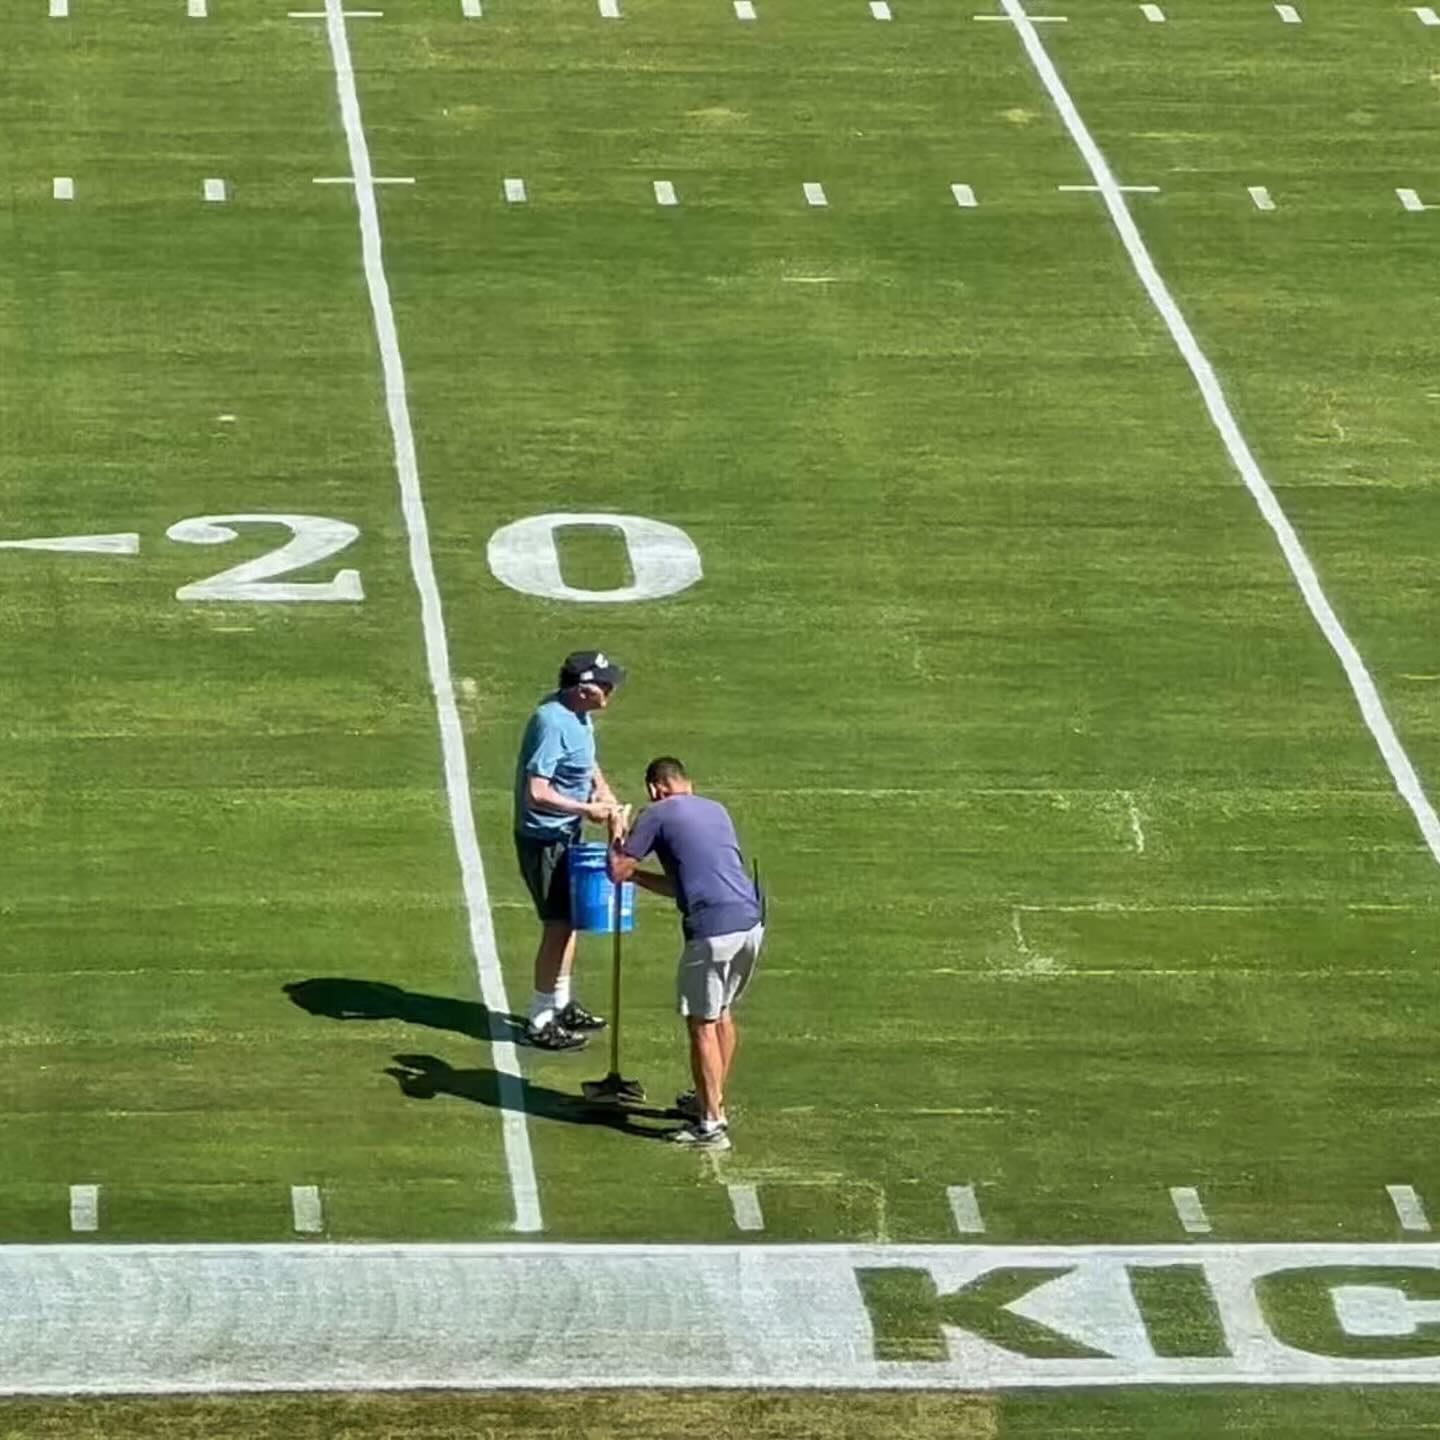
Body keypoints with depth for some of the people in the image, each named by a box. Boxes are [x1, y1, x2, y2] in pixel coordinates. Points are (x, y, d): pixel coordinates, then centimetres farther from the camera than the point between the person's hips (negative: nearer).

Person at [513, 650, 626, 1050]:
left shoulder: (577, 715, 3)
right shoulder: (552, 723, -27)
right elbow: (537, 793, -31)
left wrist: (602, 789, 4)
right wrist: (586, 809, -23)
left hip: (567, 834, 10)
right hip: (544, 839, -10)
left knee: (571, 919, 21)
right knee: (558, 925, -4)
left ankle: (561, 1004, 37)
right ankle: (541, 1022, 6)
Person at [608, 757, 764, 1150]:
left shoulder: (658, 815, 2)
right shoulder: (716, 811, 23)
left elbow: (617, 872, 4)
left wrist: (616, 837, 22)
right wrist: (639, 876, 38)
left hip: (713, 930, -7)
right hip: (751, 920, 7)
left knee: (702, 1024, 0)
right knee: (722, 1014, 24)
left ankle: (712, 1125, -1)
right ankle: (712, 1100, 36)